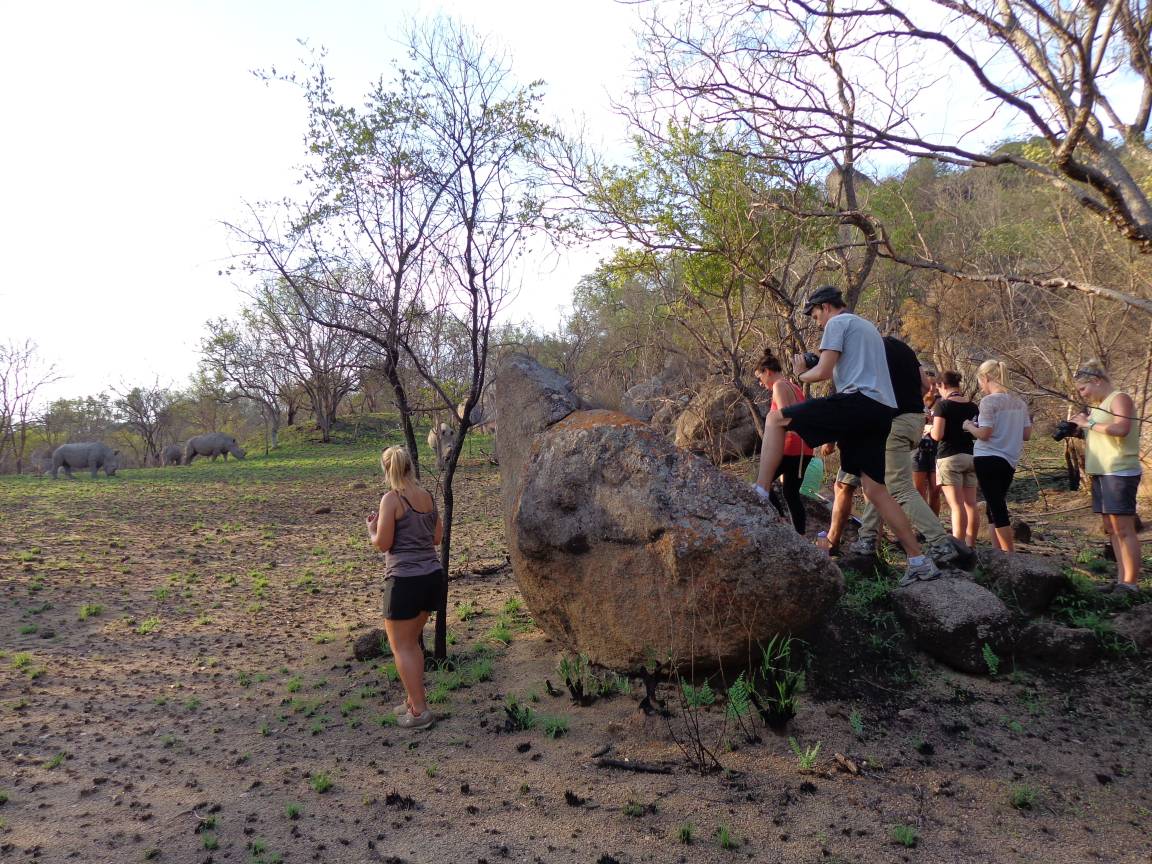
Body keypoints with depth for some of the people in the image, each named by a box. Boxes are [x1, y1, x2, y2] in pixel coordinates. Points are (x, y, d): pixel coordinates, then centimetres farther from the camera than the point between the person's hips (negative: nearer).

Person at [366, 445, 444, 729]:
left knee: (401, 646, 5)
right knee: (412, 641, 20)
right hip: (432, 575, 7)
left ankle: (419, 711, 7)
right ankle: (414, 701, 28)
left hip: (405, 579, -7)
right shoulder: (428, 497, 7)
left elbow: (383, 543, -12)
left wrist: (372, 529, 7)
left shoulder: (392, 499, -13)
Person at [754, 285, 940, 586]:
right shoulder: (868, 326, 33)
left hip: (857, 402, -9)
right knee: (873, 488, 10)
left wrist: (801, 374, 14)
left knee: (775, 419, -3)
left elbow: (823, 372, -6)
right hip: (882, 412, 9)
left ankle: (759, 493, -15)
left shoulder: (838, 323, 5)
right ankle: (920, 562, 9)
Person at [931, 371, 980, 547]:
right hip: (970, 457, 6)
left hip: (950, 458, -6)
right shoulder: (972, 406, 9)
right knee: (971, 504, 9)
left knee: (957, 506, -11)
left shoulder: (943, 405, -9)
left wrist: (930, 428, 5)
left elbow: (937, 435, -15)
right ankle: (970, 545, 15)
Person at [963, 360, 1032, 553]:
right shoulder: (1018, 401, 9)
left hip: (988, 459, -7)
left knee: (997, 509, -3)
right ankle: (1001, 553, 17)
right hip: (1009, 461, 7)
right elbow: (1026, 434, 10)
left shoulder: (989, 401, -12)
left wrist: (969, 426, 1)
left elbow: (984, 434, -17)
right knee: (995, 508, 16)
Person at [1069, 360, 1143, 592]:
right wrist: (1080, 429, 8)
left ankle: (1131, 583, -9)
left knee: (1123, 529, -10)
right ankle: (1121, 581, 12)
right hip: (1101, 474, 9)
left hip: (1120, 473, -9)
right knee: (1111, 529, 9)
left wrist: (1089, 424, -15)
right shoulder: (1098, 406, 20)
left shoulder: (1120, 399, -6)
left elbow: (1121, 428, -23)